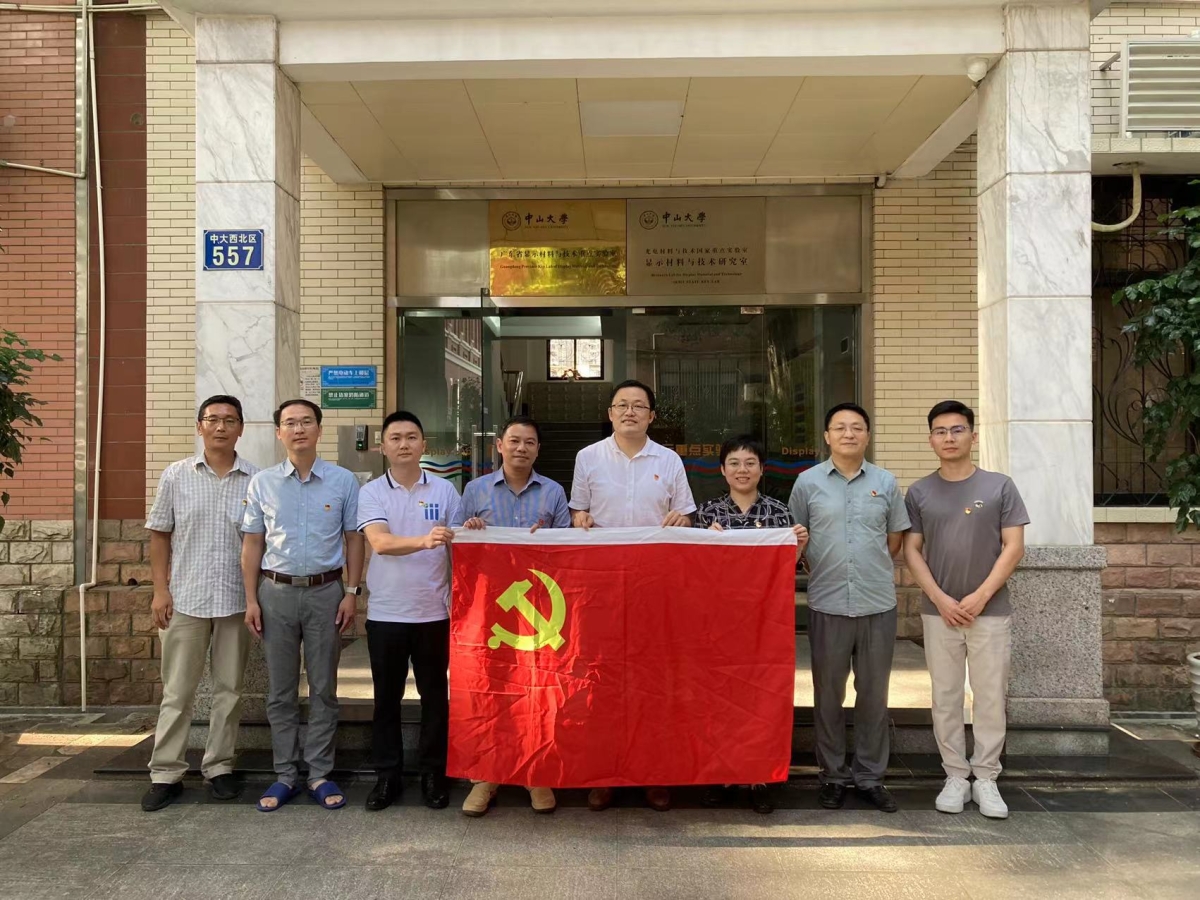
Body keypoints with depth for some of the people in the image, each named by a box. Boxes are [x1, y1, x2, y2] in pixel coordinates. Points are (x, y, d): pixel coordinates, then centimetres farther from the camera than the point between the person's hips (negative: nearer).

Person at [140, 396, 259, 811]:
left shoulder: (256, 479, 0)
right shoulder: (176, 476, 2)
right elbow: (159, 535, 5)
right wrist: (160, 589, -2)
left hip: (236, 600, 0)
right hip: (185, 599, 0)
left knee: (229, 689, 10)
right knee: (177, 691, 7)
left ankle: (219, 766, 23)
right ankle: (165, 773, 18)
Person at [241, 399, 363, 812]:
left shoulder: (343, 481, 0)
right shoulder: (262, 483, 4)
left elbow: (353, 540, 2)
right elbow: (252, 544, 6)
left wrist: (351, 592, -4)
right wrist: (251, 599, 2)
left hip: (326, 592, -1)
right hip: (277, 592, 1)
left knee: (323, 689, 7)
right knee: (280, 691, 9)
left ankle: (320, 774, 18)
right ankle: (285, 775, 20)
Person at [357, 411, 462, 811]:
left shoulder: (444, 490, 3)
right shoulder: (372, 492, -1)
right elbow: (380, 542, -18)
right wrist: (423, 541, -36)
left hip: (433, 611, 1)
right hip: (385, 612, 0)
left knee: (434, 695, 9)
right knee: (387, 697, 10)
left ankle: (433, 772, 22)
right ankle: (387, 774, 23)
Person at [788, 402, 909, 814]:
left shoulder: (885, 482, 5)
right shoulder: (808, 482, 1)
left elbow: (895, 538, 15)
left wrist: (873, 570, 11)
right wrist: (823, 571, 5)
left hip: (878, 604, 1)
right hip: (828, 605, -1)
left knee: (874, 693, 10)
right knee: (828, 694, 8)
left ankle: (870, 775, 23)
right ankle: (833, 775, 21)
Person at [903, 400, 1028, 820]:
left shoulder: (999, 486, 0)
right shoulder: (919, 492, 4)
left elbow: (1014, 547, -3)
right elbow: (911, 550, 2)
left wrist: (981, 596, -10)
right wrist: (940, 598, -9)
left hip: (990, 611, -1)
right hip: (938, 612, 1)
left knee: (990, 698, 4)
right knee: (945, 698, 6)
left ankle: (986, 778, 17)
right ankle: (955, 776, 18)